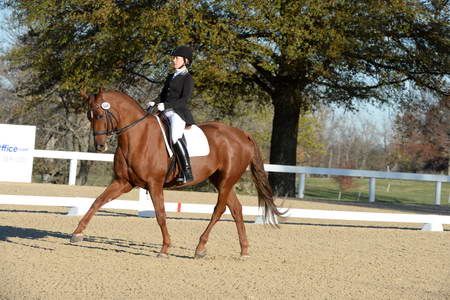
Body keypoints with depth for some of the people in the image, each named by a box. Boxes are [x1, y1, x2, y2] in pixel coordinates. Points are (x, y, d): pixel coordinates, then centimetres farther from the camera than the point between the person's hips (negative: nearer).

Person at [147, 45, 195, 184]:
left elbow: (185, 99, -13)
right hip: (166, 113, 9)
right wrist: (154, 103, 3)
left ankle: (187, 172, -39)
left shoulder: (187, 78, -2)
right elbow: (162, 95, 25)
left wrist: (165, 105, -22)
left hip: (178, 113, -9)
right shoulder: (170, 77, 22)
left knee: (175, 136, -34)